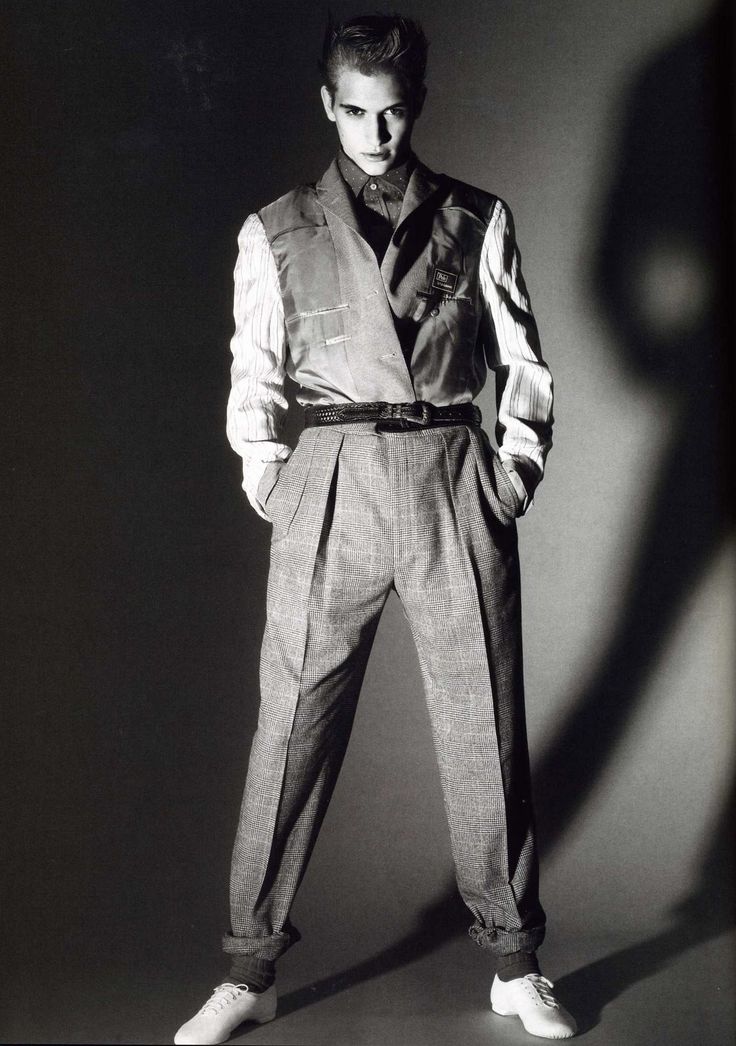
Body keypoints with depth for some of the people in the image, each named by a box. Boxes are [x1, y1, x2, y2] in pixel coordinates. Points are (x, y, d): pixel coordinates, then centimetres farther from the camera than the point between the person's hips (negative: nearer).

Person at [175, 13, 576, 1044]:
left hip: (456, 481, 1)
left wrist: (519, 459, 3)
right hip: (332, 485, 0)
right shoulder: (275, 233, 8)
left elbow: (523, 360, 13)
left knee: (486, 726, 5)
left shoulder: (478, 222, 9)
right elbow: (255, 372, 11)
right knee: (292, 726, 0)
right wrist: (263, 470, 1)